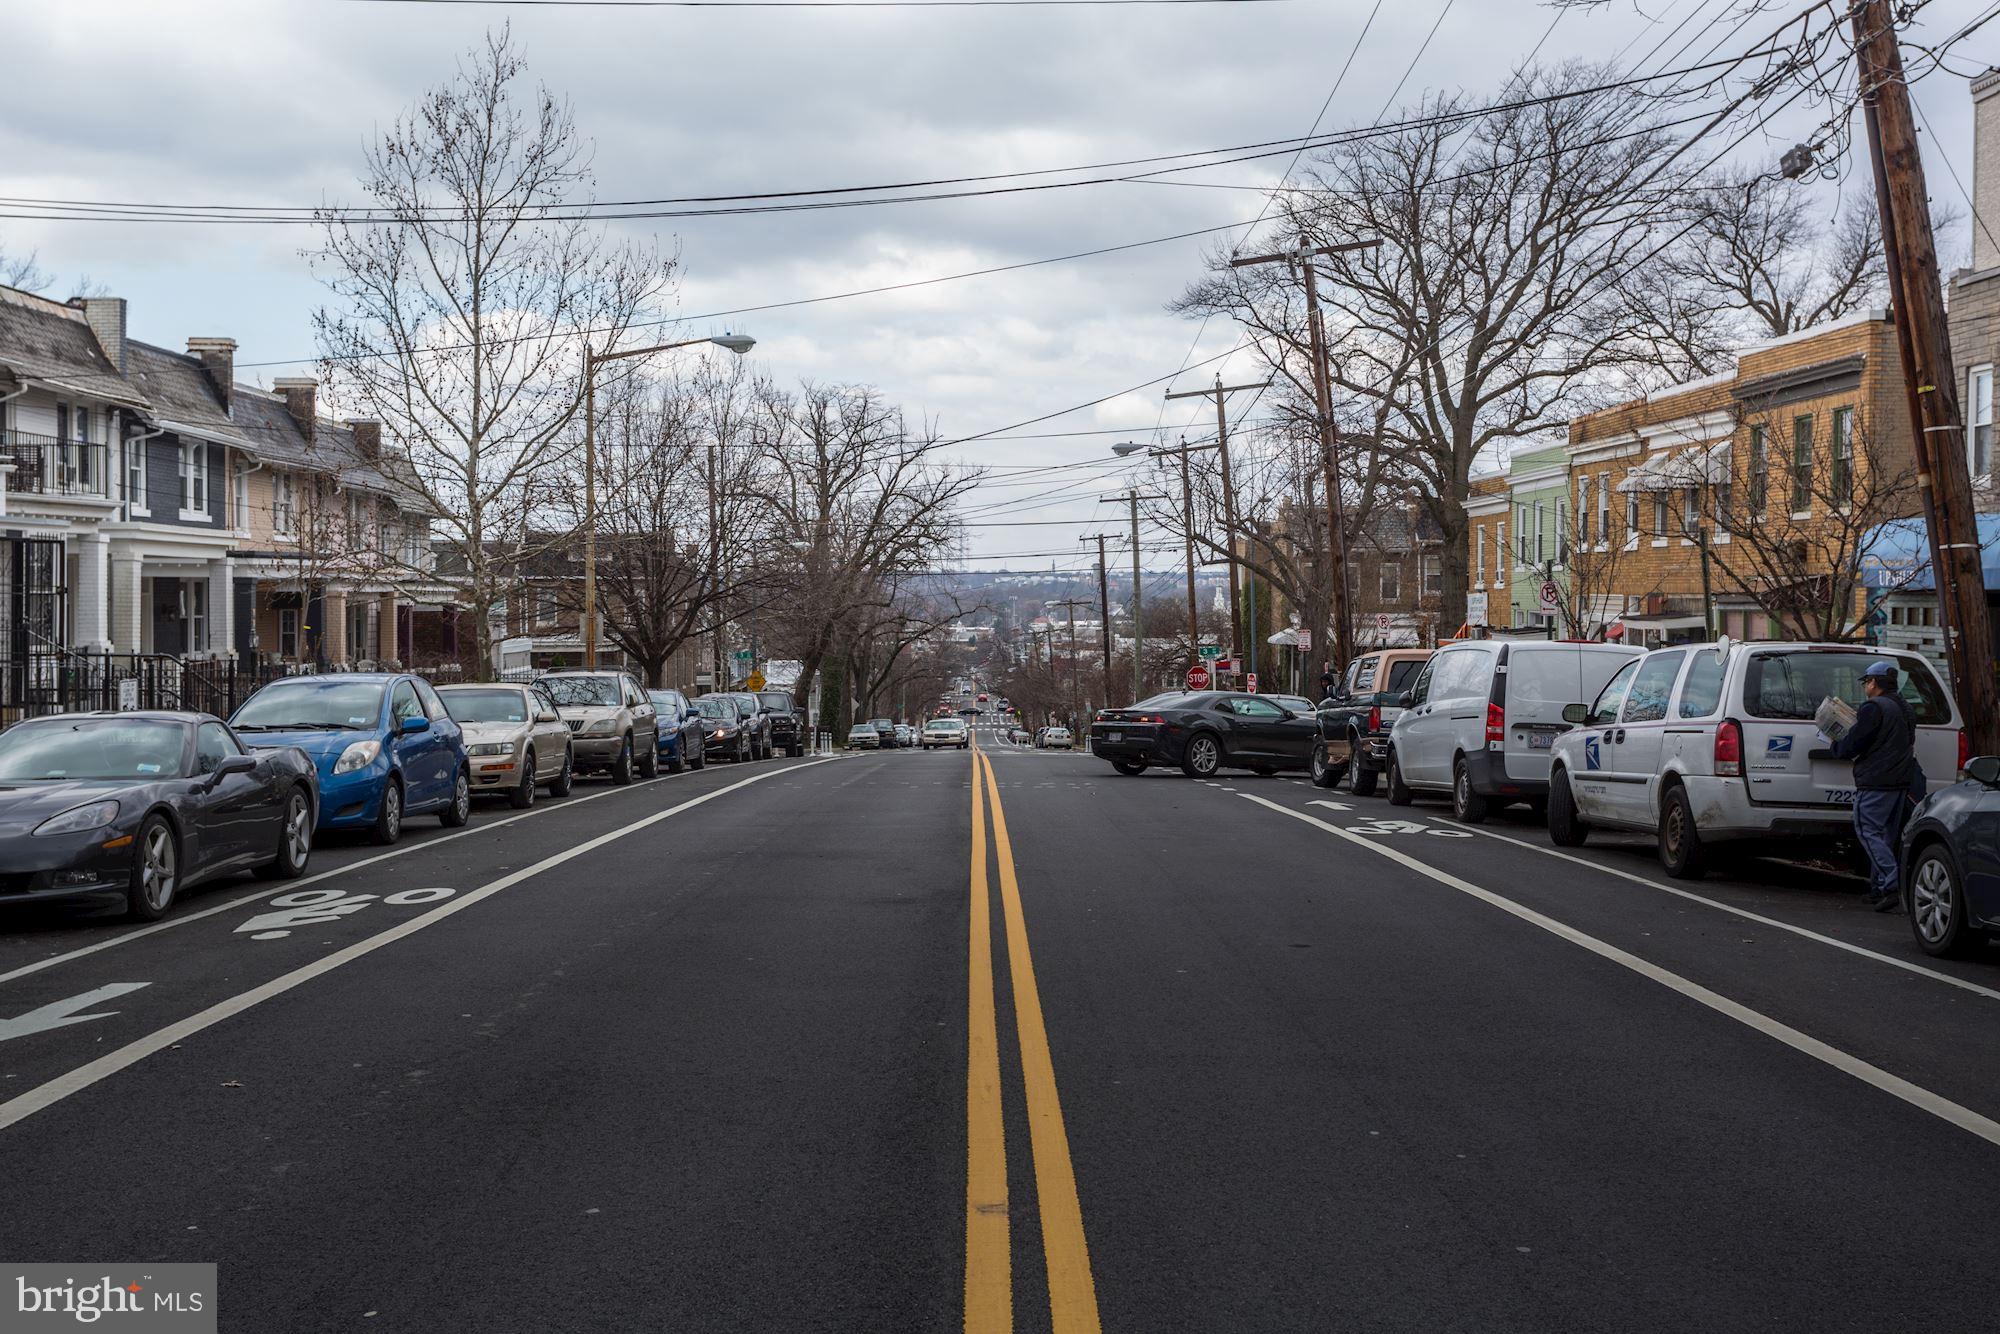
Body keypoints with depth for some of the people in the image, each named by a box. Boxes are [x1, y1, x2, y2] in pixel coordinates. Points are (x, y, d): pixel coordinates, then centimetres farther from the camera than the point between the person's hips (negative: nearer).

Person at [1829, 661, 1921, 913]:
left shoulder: (1873, 708, -12)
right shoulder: (1903, 708, 19)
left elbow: (1853, 744, -14)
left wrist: (1836, 747, 8)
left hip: (1875, 782, -9)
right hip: (1901, 781, 9)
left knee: (1868, 831, -9)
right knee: (1887, 835, 13)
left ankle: (1890, 886, -20)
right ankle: (1878, 889, 16)